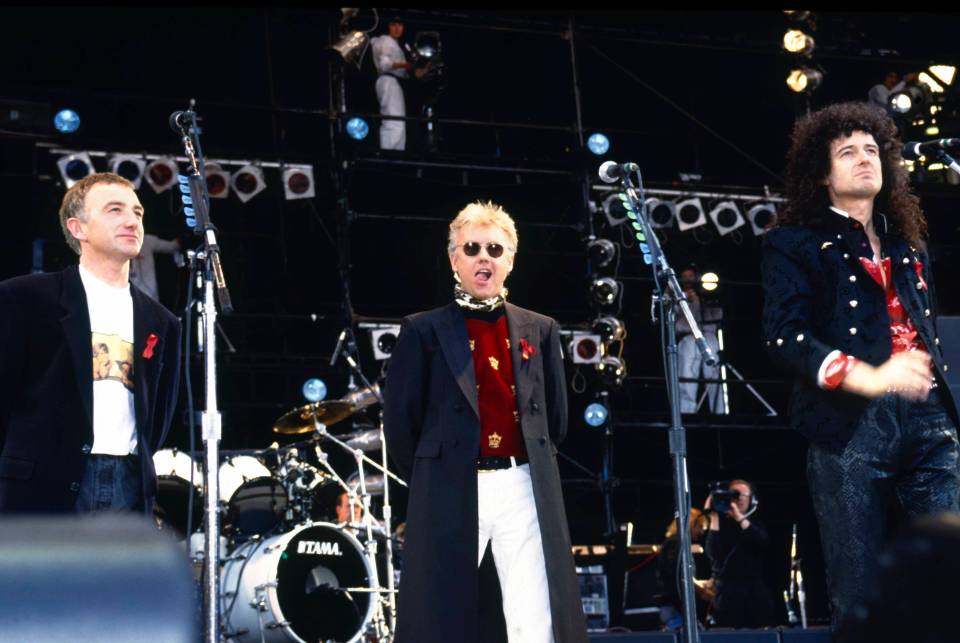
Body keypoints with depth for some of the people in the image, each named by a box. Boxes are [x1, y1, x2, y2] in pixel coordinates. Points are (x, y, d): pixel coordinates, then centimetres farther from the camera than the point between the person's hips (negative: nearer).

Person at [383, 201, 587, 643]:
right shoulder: (424, 331, 3)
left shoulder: (540, 330, 13)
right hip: (450, 493, -2)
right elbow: (400, 418, 4)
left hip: (524, 490, 3)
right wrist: (429, 480, 8)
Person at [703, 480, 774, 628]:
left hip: (756, 592, 3)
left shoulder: (755, 525, 14)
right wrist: (714, 518, -15)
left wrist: (739, 517, -18)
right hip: (728, 593, -3)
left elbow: (761, 542, -11)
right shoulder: (720, 524, 5)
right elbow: (713, 553, -13)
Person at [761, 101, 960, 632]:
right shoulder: (794, 244, 7)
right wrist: (869, 378, -20)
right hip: (849, 425, -4)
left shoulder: (907, 245, 24)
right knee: (859, 593, -3)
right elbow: (784, 336, -7)